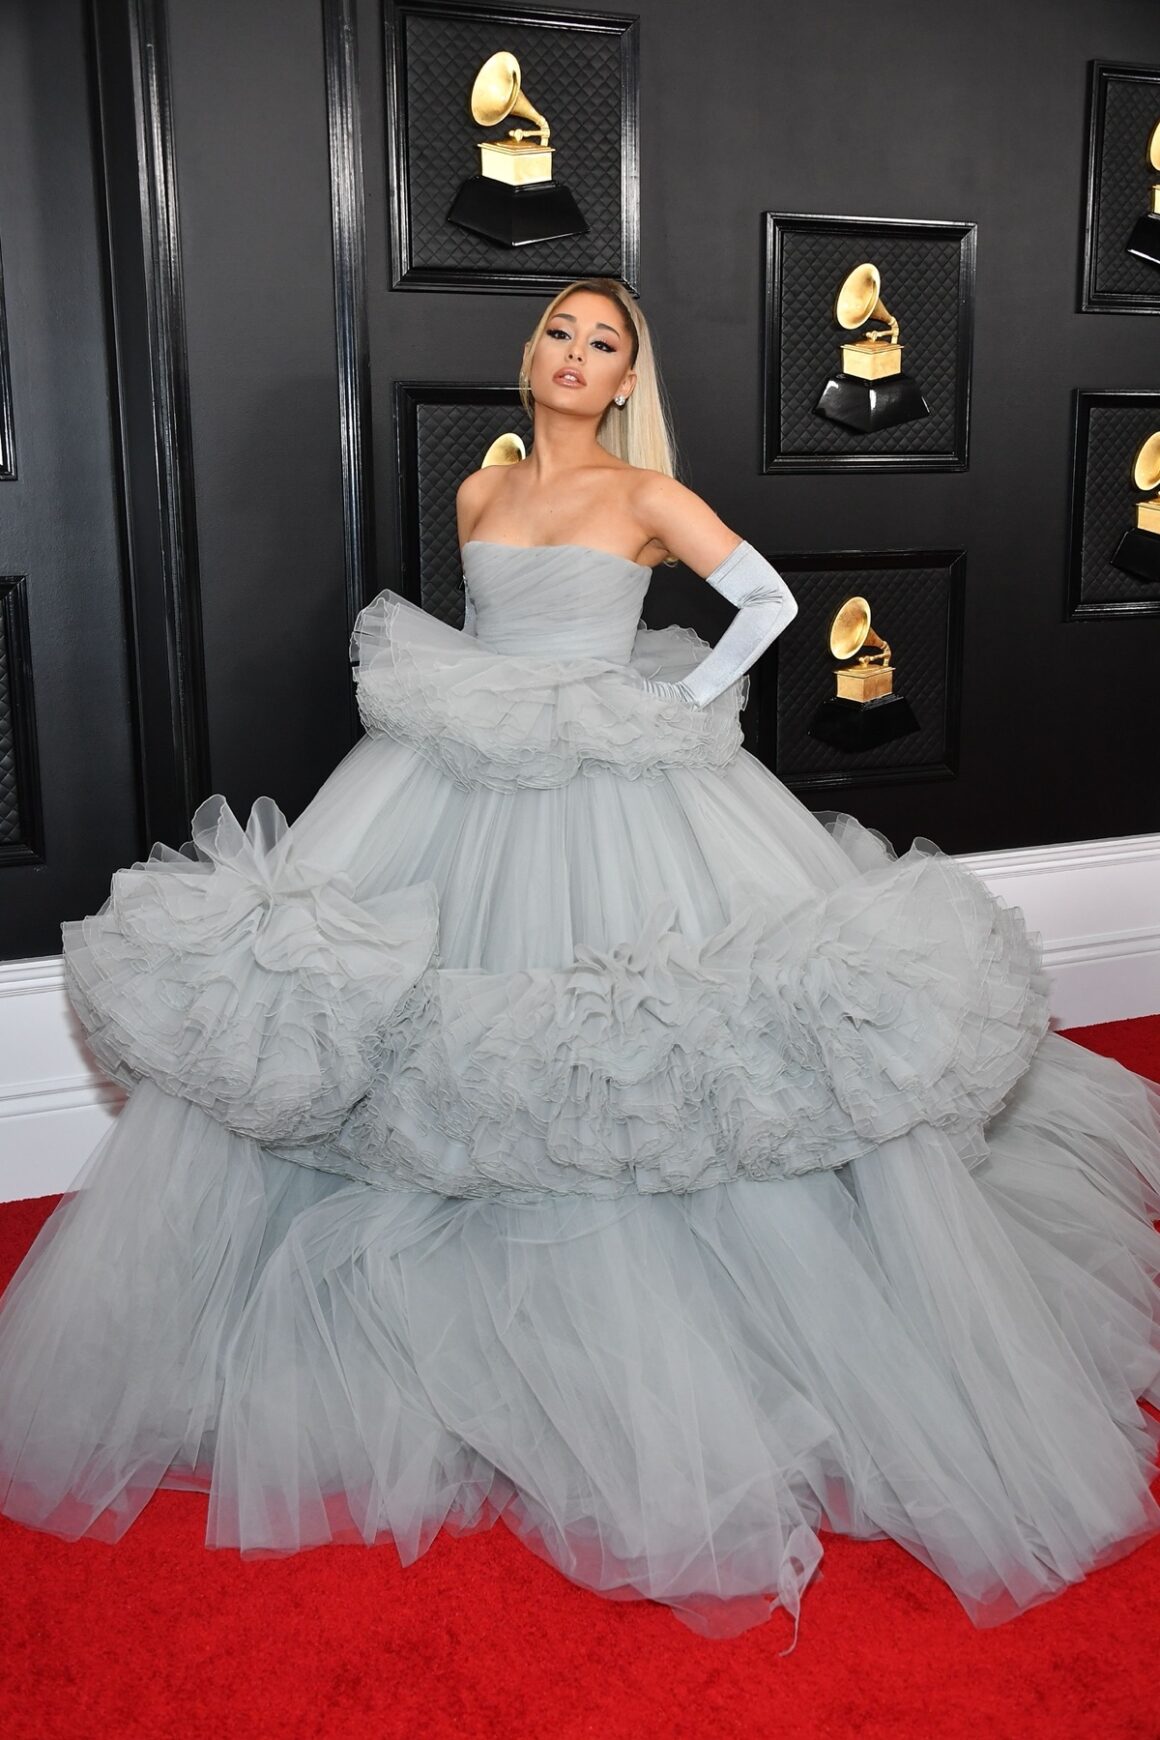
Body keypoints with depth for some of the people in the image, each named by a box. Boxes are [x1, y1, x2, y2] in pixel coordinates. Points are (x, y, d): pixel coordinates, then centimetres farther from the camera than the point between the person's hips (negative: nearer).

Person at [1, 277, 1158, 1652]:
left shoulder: (646, 492, 3)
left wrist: (683, 702, -4)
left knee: (653, 1077, -9)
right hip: (461, 795, 5)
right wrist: (481, 706, 10)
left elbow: (770, 599, -1)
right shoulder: (478, 493, 15)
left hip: (621, 795, -4)